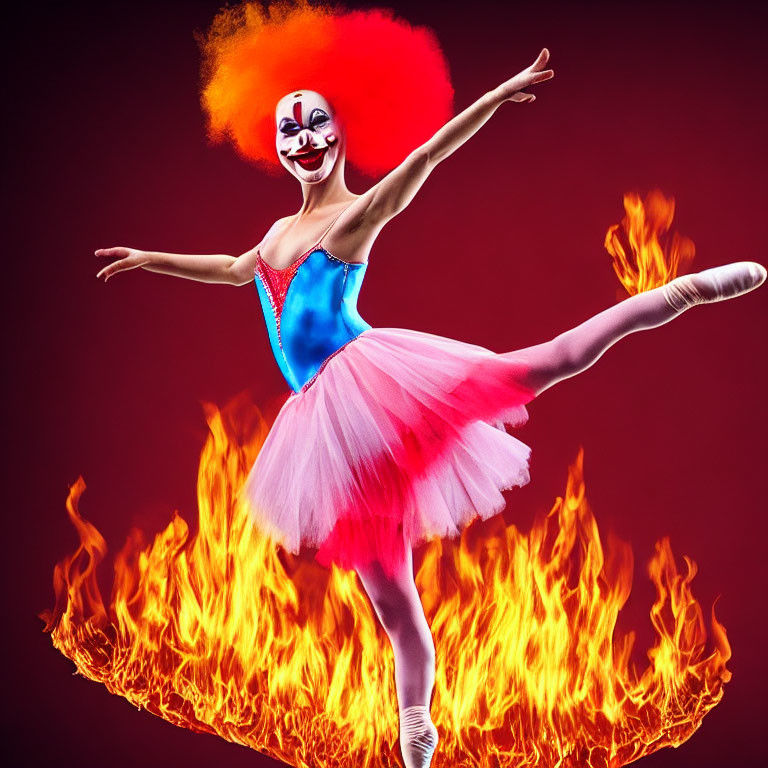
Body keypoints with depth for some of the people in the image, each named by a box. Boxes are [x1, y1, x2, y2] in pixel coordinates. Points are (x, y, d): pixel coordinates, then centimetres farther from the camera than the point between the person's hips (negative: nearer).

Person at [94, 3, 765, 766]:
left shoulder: (356, 215, 1)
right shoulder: (278, 232, 22)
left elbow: (424, 156, -13)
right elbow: (234, 269, 42)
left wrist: (499, 94, -25)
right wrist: (149, 258, 52)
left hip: (369, 377, -6)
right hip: (330, 419, 6)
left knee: (541, 365, -23)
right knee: (385, 588, 11)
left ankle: (691, 287, -12)